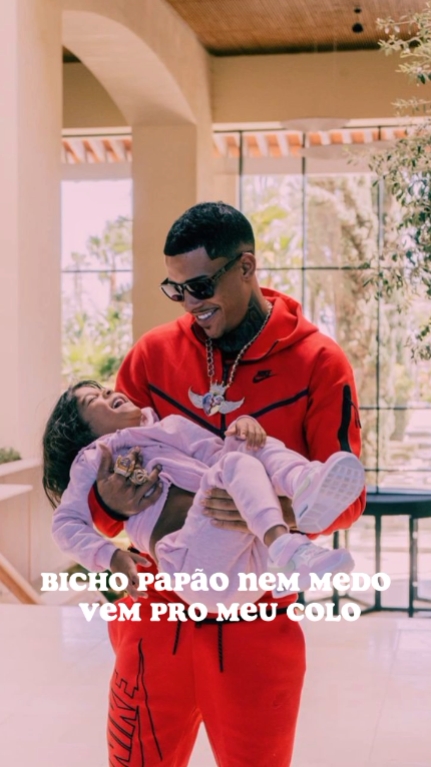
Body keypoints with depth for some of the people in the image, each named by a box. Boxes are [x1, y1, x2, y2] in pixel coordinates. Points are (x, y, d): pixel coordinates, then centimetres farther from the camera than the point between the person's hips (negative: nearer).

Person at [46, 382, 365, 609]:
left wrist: (242, 428, -4)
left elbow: (220, 455, 18)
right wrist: (110, 557, -9)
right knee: (237, 465, -23)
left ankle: (307, 491, -37)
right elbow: (67, 523, 8)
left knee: (260, 447, -3)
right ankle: (290, 552, -51)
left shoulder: (171, 427, 32)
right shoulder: (93, 459, 21)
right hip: (198, 569, -5)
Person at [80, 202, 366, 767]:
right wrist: (109, 501, -17)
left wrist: (279, 509, -29)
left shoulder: (318, 363, -5)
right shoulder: (155, 353, 2)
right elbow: (102, 453, 6)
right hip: (158, 614, 2)